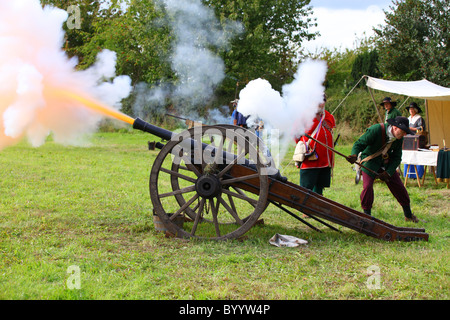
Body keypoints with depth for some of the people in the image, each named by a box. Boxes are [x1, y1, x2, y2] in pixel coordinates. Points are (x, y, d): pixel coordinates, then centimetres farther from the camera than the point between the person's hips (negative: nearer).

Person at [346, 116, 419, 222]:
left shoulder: (399, 138, -9)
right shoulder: (375, 130, -27)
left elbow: (397, 157, -2)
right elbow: (359, 143, -23)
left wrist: (387, 173, -13)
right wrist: (354, 155, -43)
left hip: (387, 163, 5)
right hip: (370, 163, -5)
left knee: (398, 186, 5)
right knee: (367, 186, -20)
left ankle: (408, 215, 23)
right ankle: (367, 215, -1)